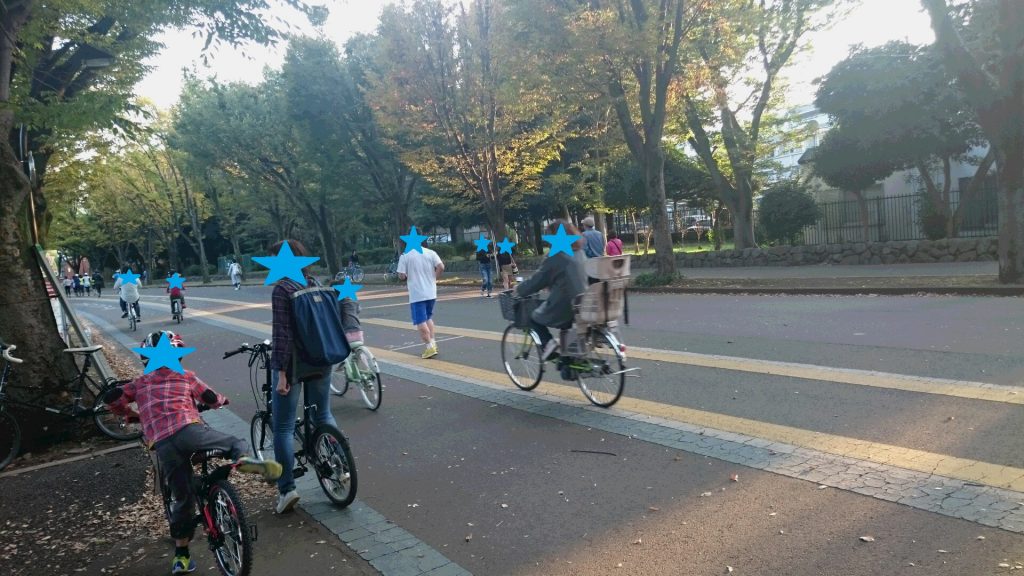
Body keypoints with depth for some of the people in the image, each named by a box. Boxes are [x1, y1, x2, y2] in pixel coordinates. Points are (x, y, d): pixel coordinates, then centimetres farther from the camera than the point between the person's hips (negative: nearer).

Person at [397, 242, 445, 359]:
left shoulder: (404, 256, -5)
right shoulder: (430, 253, 2)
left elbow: (402, 276, -10)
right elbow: (441, 267, -9)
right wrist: (433, 278, 5)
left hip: (416, 294, -4)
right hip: (431, 292, 4)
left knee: (421, 321, 1)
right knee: (428, 318, 21)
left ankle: (429, 347, -4)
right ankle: (433, 343, 17)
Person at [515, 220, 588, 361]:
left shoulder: (556, 256, -12)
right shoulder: (580, 252, 11)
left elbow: (538, 279, -6)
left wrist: (519, 290, 8)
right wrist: (551, 286, 35)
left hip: (564, 305, -7)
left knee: (534, 319, 13)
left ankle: (548, 342, -8)